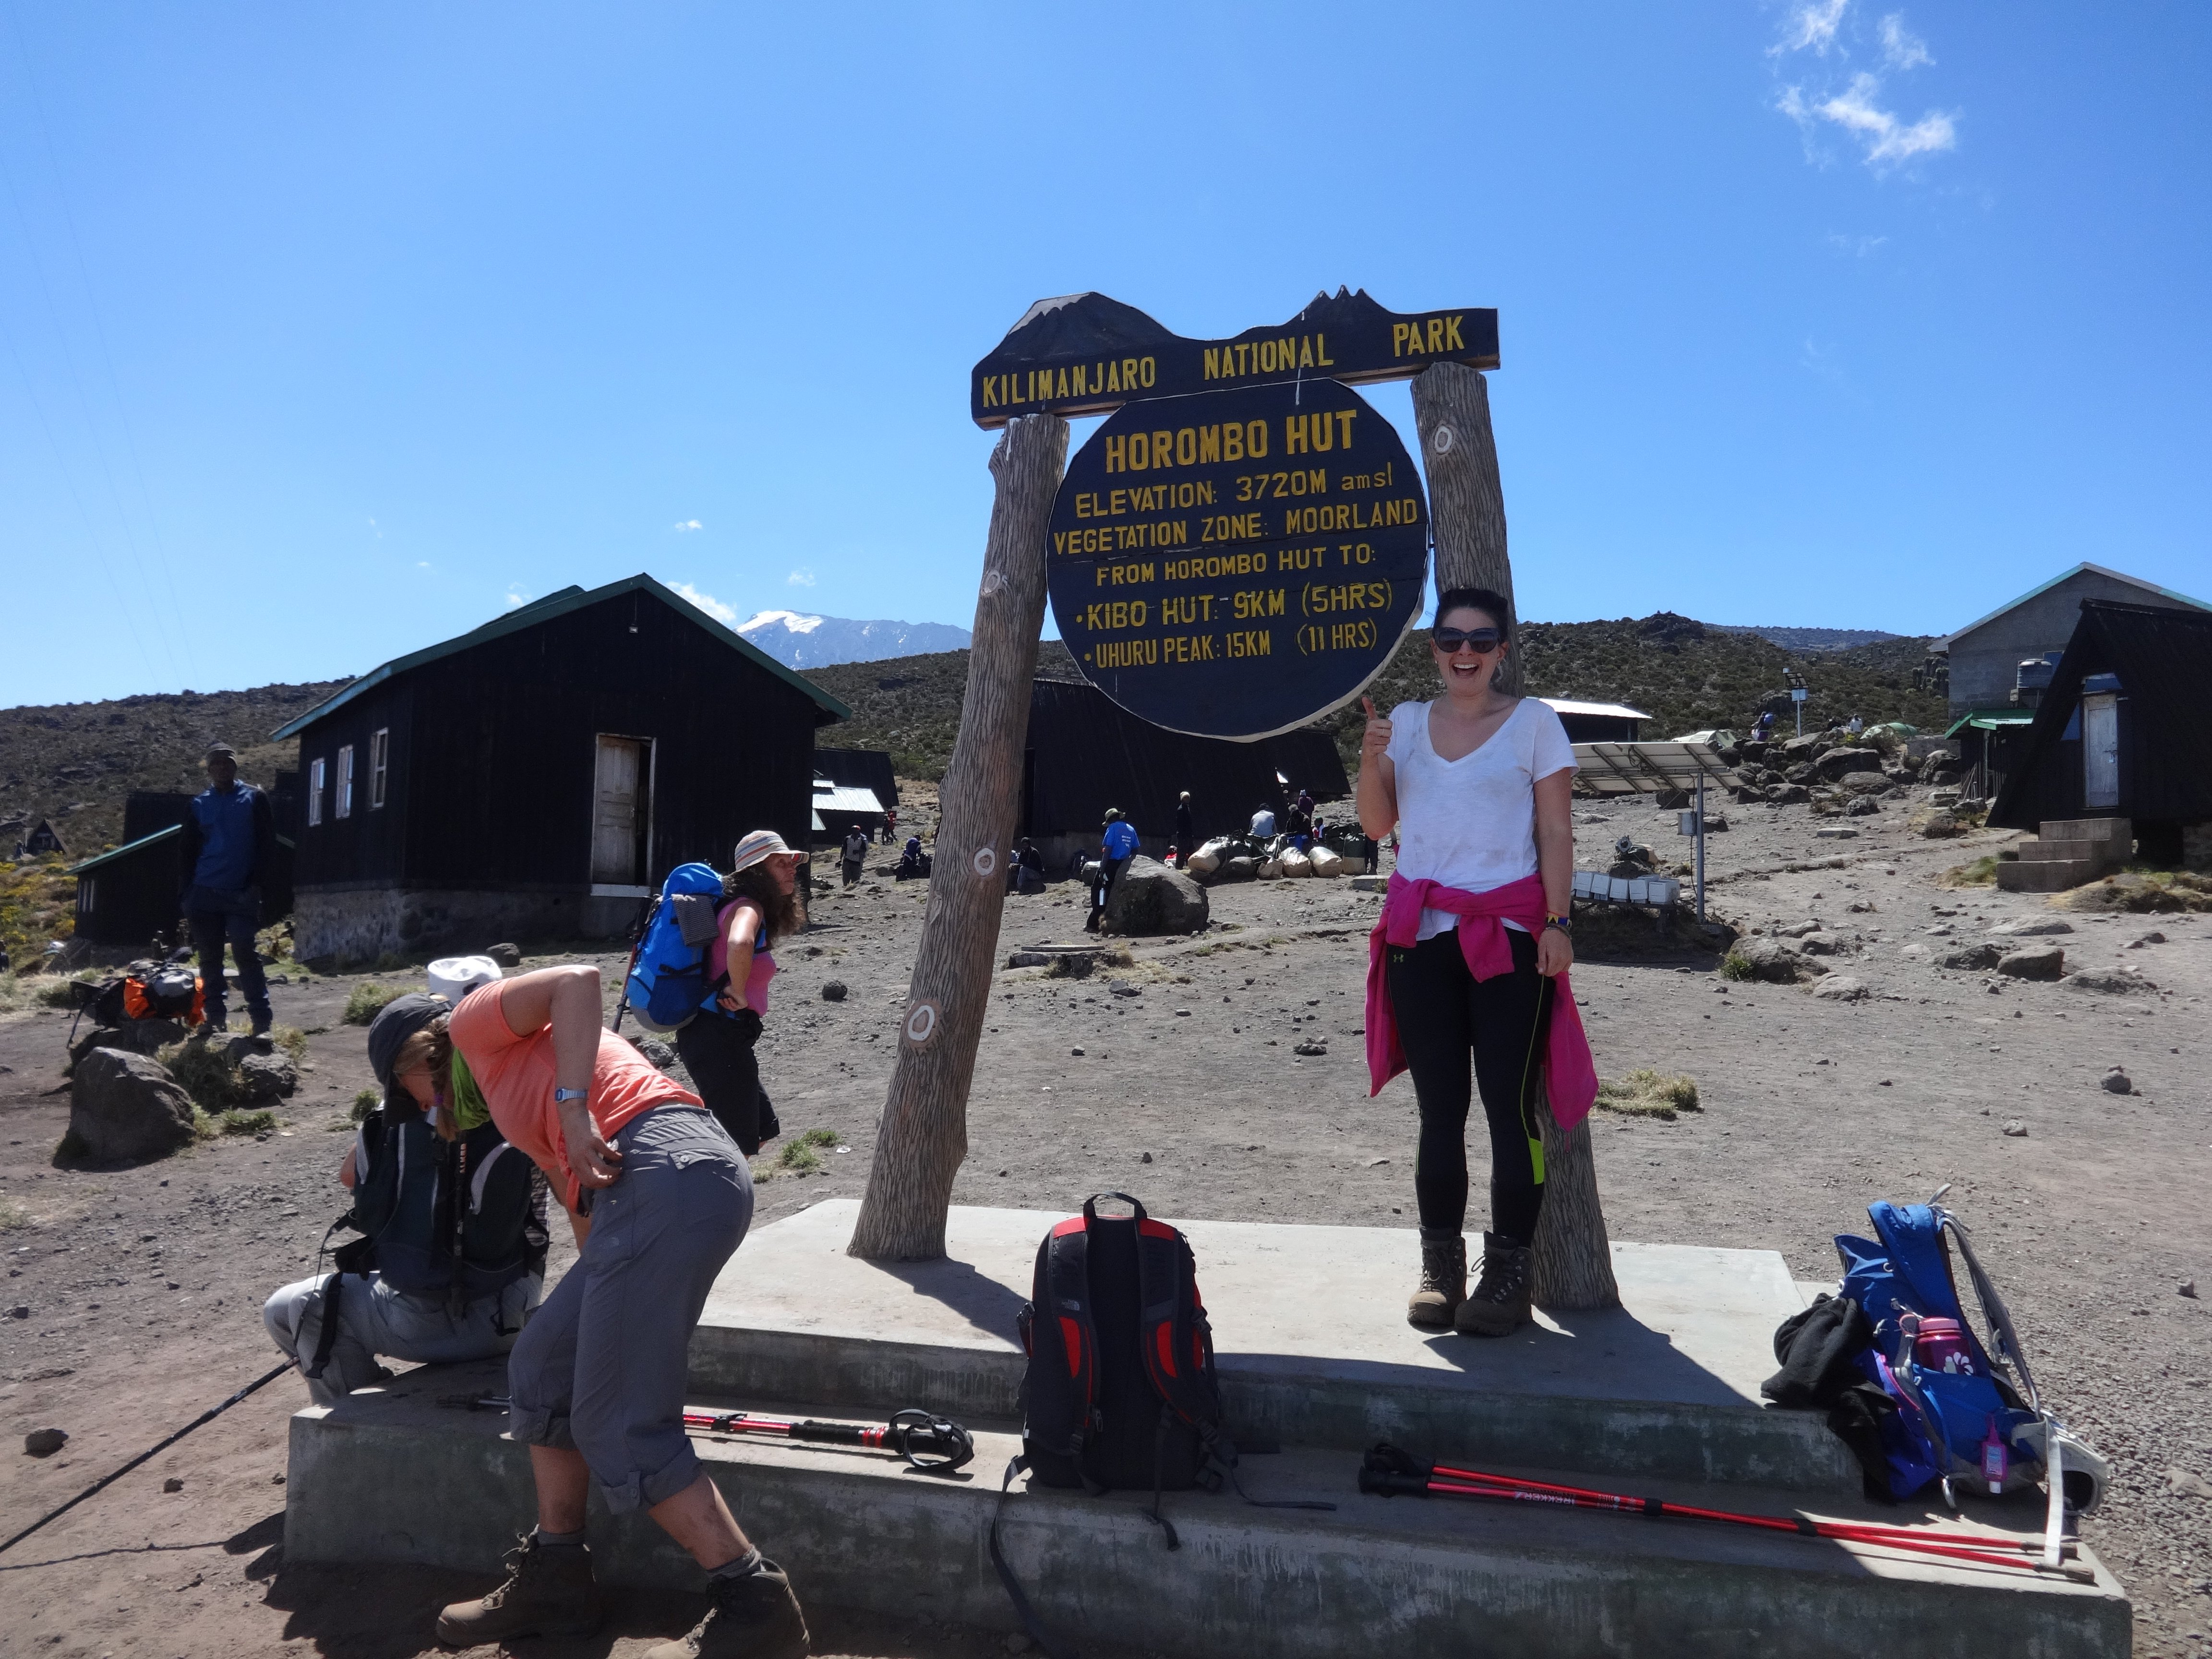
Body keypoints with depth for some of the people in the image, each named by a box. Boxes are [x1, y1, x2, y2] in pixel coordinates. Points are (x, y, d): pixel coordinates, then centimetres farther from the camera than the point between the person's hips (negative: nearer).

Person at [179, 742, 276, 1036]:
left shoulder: (254, 799, 5)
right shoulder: (199, 805, 12)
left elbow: (266, 843, 1)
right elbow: (188, 851, 14)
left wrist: (255, 884, -8)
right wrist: (188, 893, 6)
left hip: (241, 893, -3)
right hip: (204, 893, 3)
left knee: (245, 954, -10)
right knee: (209, 958, 6)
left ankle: (261, 1021, -8)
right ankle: (216, 1018, 15)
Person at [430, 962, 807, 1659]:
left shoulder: (477, 1024, 13)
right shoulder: (519, 1106, 37)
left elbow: (578, 979, -7)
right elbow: (582, 1204, 36)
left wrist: (573, 1109, -13)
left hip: (669, 1175, -10)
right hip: (659, 1190, 10)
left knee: (618, 1429, -5)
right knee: (541, 1370, 20)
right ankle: (555, 1579, 30)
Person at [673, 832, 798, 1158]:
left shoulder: (745, 906, 15)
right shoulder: (748, 907, -16)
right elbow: (739, 944, -39)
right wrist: (738, 993, -24)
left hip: (712, 1033, 10)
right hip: (720, 1036, -10)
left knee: (761, 1131, 19)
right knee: (739, 1146, -2)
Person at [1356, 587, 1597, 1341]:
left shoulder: (1533, 722, 4)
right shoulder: (1407, 721, 13)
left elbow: (1555, 831, 1)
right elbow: (1377, 825, 12)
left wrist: (1557, 922, -8)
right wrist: (1371, 760, -5)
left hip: (1508, 932, -3)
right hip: (1422, 935, 3)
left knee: (1509, 1103, -4)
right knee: (1439, 1106, 7)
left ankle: (1509, 1272, 6)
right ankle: (1440, 1266, 15)